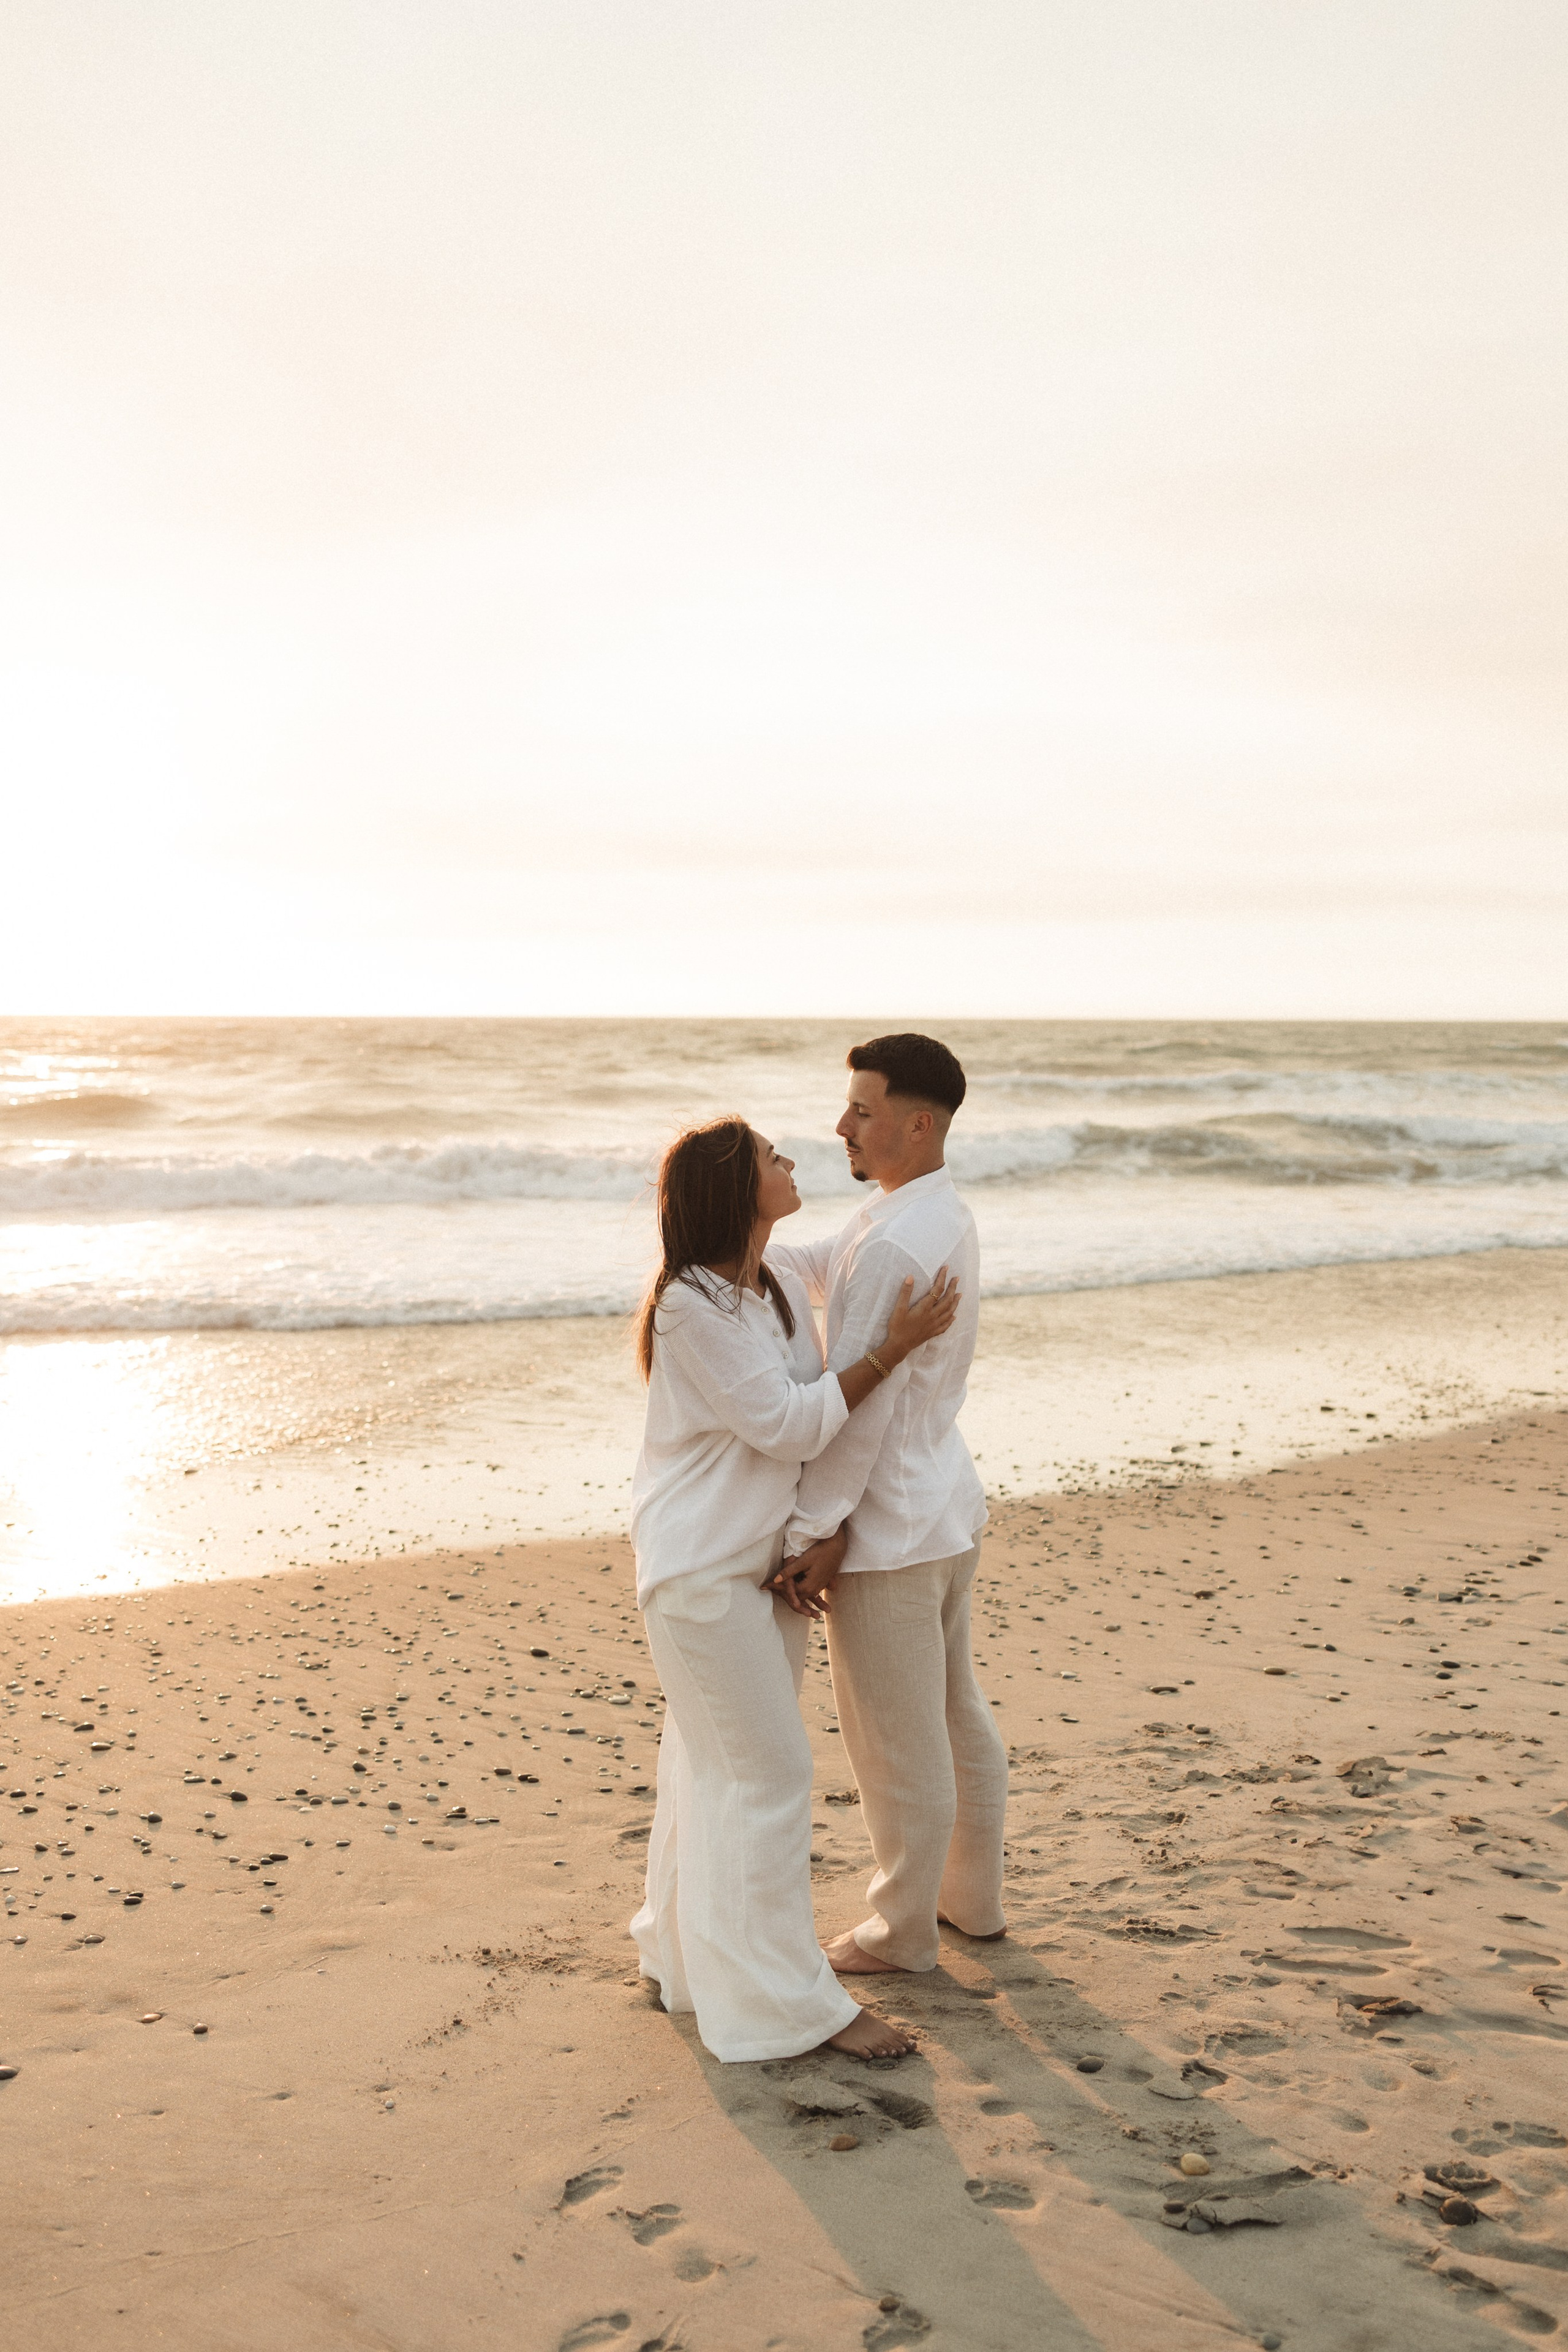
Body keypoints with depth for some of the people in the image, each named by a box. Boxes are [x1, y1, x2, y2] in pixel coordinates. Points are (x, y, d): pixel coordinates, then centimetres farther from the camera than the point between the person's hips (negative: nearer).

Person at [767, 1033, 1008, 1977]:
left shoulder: (895, 1245, -26)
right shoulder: (946, 1217, 5)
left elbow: (858, 1403, -24)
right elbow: (816, 1268, 14)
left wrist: (813, 1531, -17)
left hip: (887, 1525, -10)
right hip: (946, 1506, 10)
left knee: (897, 1741, 8)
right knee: (958, 1713, 22)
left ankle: (905, 1929, 25)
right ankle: (974, 1895, 38)